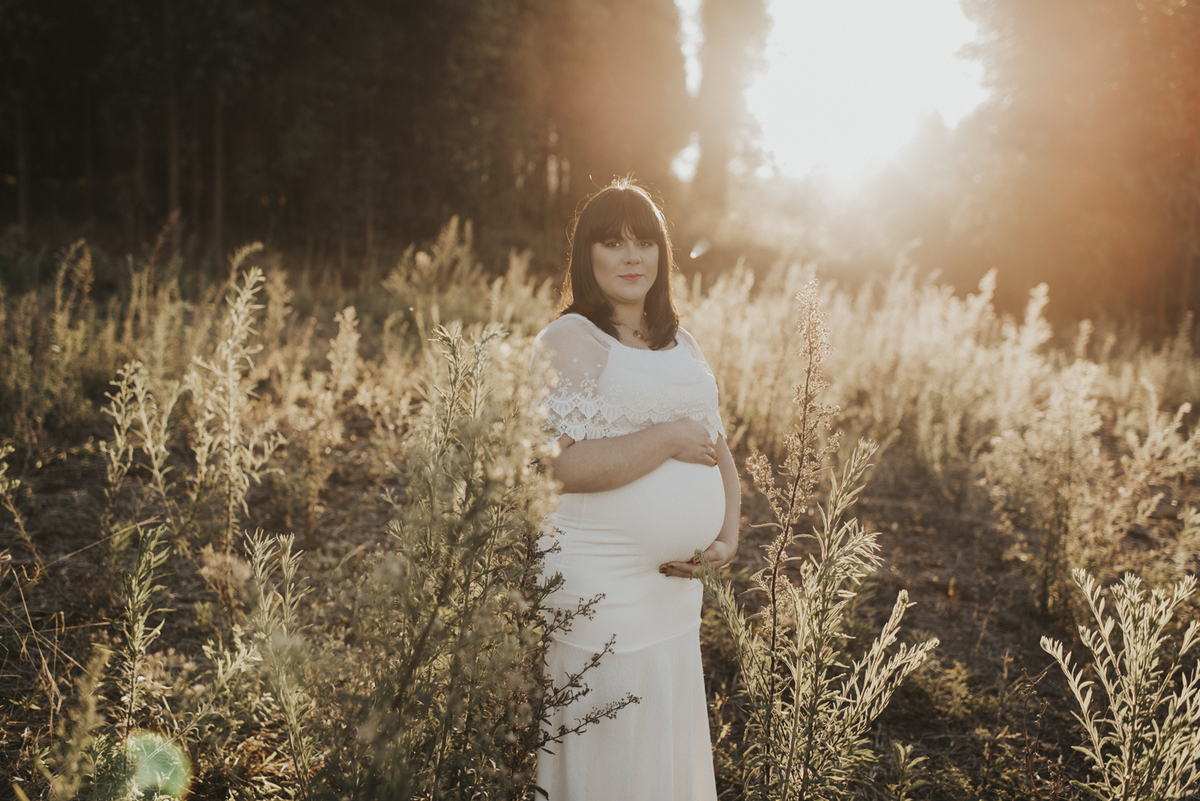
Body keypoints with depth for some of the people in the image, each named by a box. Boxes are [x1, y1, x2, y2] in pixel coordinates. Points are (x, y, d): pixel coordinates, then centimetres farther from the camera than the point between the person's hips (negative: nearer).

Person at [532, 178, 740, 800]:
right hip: (599, 587, -7)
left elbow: (716, 447, 19)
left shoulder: (680, 344, 14)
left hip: (678, 586, 7)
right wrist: (668, 438, -16)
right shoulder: (568, 341, -10)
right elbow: (564, 465, -20)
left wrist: (727, 532, 3)